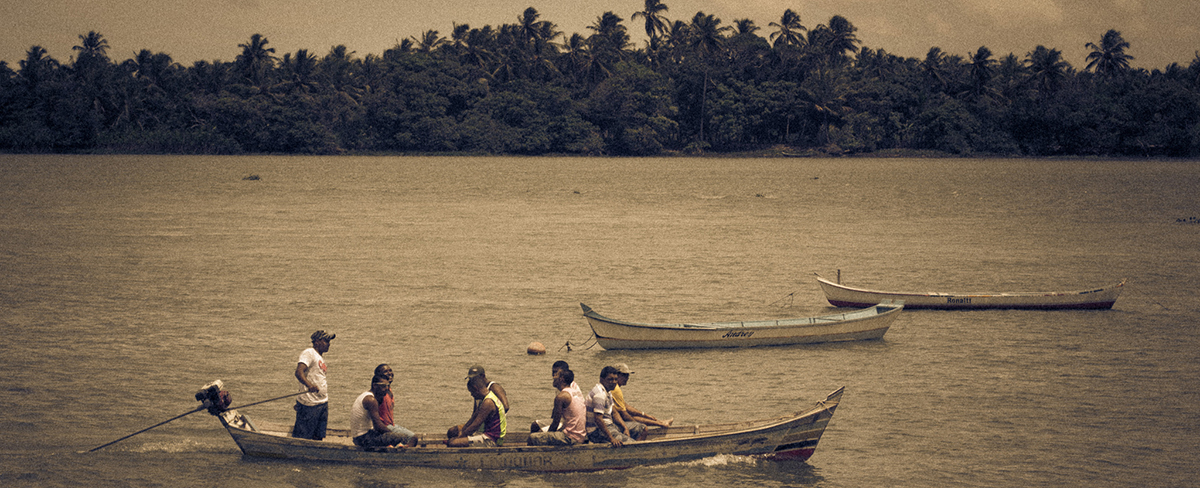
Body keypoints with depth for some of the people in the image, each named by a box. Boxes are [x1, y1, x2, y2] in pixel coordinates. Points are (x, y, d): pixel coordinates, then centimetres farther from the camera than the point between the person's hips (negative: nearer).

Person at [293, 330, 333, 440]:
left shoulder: (321, 357, 18)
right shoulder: (309, 353, -10)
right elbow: (299, 372, -25)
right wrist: (309, 385, -43)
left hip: (323, 403, 9)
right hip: (309, 404, -9)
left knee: (318, 437, 7)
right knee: (301, 436, -8)